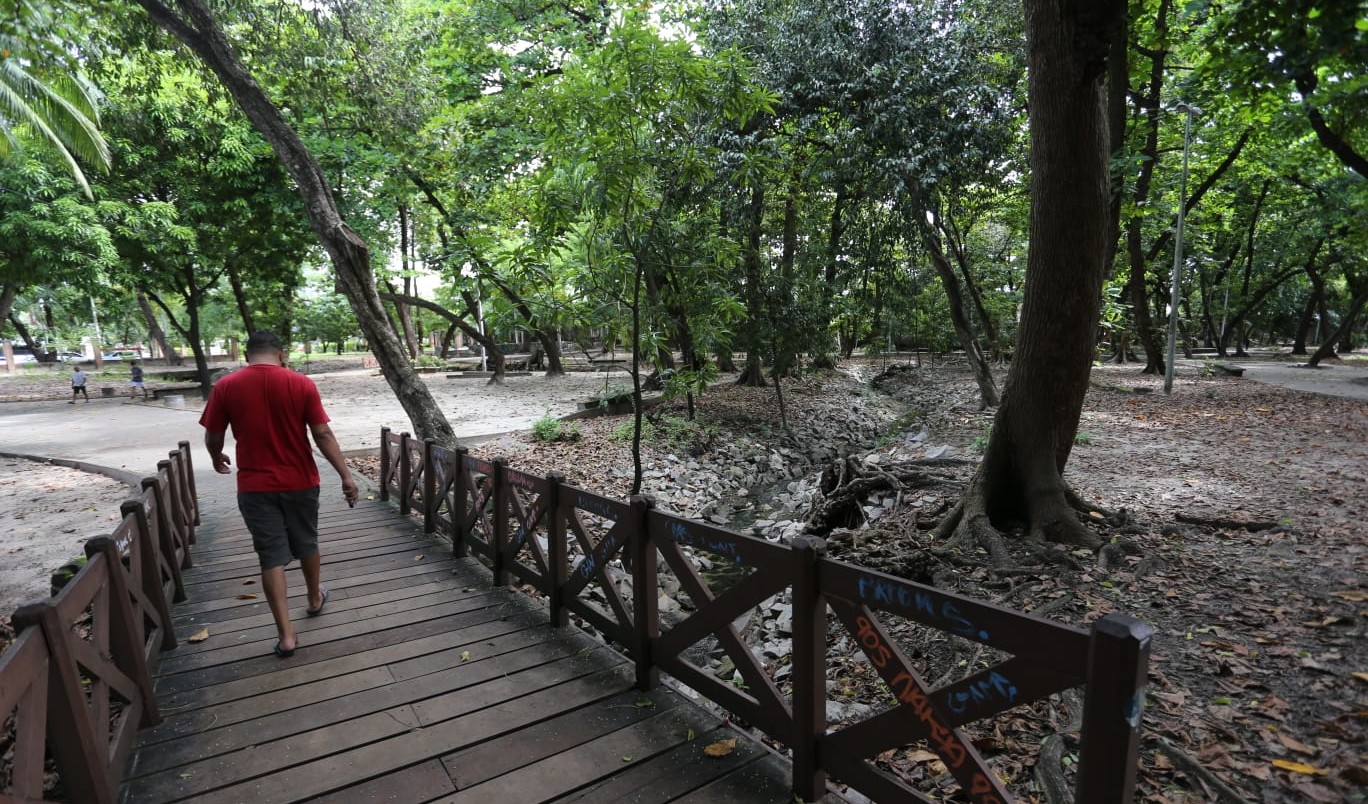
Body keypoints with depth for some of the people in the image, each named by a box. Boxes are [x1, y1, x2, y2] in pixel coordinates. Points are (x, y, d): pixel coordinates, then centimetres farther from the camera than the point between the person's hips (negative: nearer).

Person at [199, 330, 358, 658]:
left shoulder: (225, 387, -5)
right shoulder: (302, 384, -9)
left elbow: (212, 438, 3)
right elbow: (323, 435, -11)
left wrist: (217, 459, 25)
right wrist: (346, 475, -8)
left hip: (255, 486, 0)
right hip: (300, 482, 0)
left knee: (272, 556, 4)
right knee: (306, 544, 19)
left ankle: (285, 634, 5)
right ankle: (315, 599, 40)